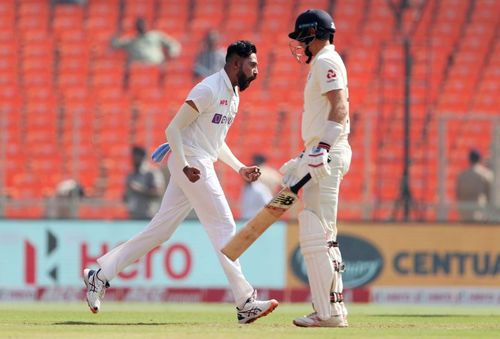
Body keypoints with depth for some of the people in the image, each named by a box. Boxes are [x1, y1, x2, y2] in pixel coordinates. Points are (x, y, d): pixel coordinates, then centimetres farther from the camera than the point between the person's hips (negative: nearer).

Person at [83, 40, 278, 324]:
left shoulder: (233, 94, 16)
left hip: (204, 166, 10)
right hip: (192, 166, -10)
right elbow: (173, 129, -16)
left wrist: (240, 168, 15)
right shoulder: (208, 90, -14)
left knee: (160, 230, 9)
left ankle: (100, 275, 12)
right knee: (224, 228, -10)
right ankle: (245, 303, -9)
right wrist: (184, 167, -24)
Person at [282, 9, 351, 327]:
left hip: (328, 156, -11)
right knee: (322, 235, 13)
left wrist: (322, 147, -32)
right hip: (324, 156, 11)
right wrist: (305, 159, 28)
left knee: (316, 235, -13)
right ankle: (334, 309, 16)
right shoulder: (325, 64, 22)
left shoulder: (326, 62, -9)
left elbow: (339, 107, -21)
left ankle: (329, 312, -15)